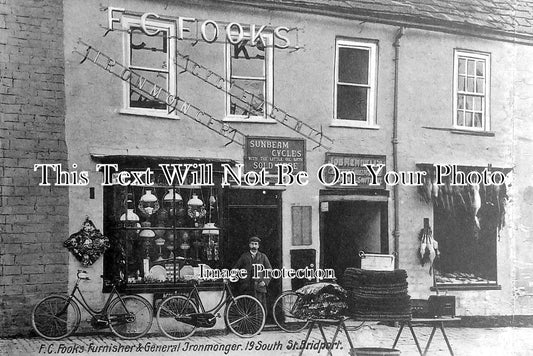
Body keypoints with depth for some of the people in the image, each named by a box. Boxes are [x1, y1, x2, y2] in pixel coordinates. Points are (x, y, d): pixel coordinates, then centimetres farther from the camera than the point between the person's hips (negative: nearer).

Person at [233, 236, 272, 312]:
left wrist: (265, 281, -1)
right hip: (247, 288, 0)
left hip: (259, 287, 0)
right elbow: (235, 268, 14)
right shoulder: (244, 256, 13)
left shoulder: (263, 257, 12)